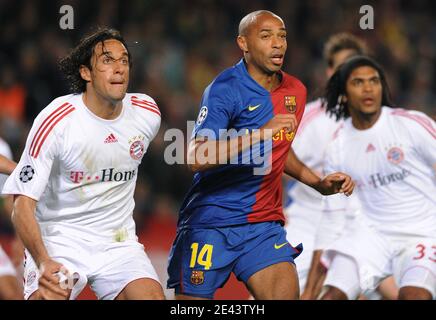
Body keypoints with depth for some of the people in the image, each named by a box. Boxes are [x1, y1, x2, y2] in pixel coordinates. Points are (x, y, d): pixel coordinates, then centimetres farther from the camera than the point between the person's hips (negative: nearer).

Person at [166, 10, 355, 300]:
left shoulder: (295, 91, 9)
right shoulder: (226, 89, -13)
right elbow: (197, 158, -26)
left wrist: (320, 184, 17)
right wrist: (262, 133, -31)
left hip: (264, 223, 5)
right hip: (211, 221, -5)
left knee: (286, 292, -16)